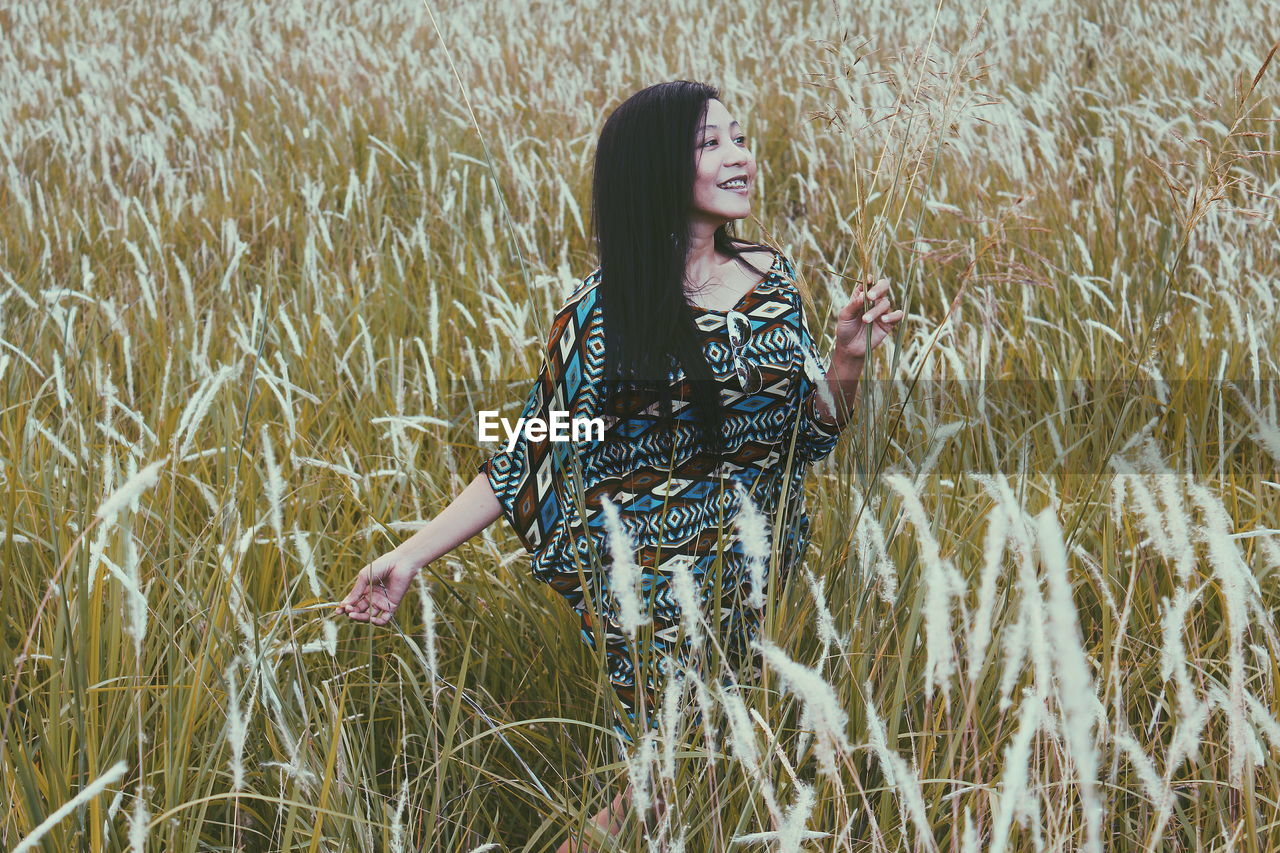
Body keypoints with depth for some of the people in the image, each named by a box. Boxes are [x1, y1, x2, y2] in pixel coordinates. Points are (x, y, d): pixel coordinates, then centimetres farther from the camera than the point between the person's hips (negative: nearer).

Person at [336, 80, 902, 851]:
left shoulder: (772, 278, 4)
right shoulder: (605, 311, -9)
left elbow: (812, 431, 10)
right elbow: (529, 461, -4)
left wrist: (851, 355, -9)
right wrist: (412, 556, -9)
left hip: (766, 577, 5)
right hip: (658, 593, -5)